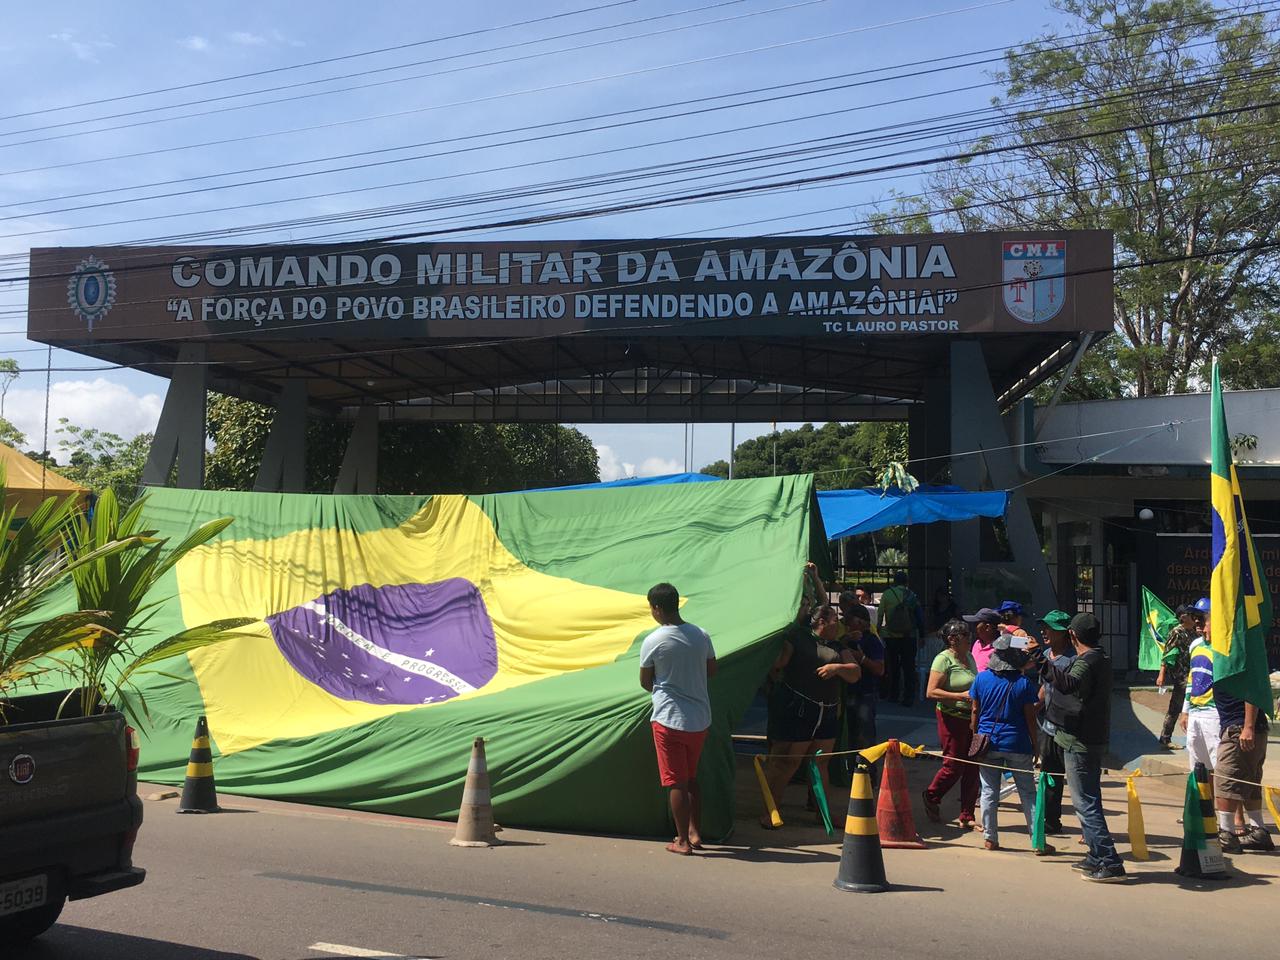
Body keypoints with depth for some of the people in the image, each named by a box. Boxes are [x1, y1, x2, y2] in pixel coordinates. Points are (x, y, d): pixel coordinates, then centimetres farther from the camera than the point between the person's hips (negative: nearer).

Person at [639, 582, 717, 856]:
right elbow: (711, 671, 12)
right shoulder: (701, 635, -1)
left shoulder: (653, 641, -14)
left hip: (669, 719, -5)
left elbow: (645, 682, -2)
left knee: (676, 782, 4)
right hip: (700, 718, 5)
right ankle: (695, 833, 23)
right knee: (692, 778, 19)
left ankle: (683, 841, 10)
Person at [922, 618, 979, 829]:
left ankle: (967, 816, 15)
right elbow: (931, 692, -19)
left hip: (971, 718, 7)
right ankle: (931, 797, 26)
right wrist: (961, 696, -23)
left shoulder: (969, 657, 11)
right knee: (954, 766, -2)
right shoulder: (943, 659, -12)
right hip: (952, 719, -7)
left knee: (972, 768, 6)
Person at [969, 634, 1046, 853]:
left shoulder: (982, 678, -2)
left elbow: (974, 711, 2)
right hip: (1017, 744, -2)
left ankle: (990, 838, 13)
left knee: (989, 792, 9)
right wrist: (1035, 746, 3)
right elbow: (1030, 718, -6)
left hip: (988, 741, 2)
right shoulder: (1024, 683, -8)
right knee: (1028, 793, 6)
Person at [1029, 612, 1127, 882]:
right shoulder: (1101, 658, 14)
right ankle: (1096, 857, 25)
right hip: (1094, 738, 10)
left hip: (1080, 742, -10)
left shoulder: (1087, 661, -17)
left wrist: (1040, 658, -42)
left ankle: (1110, 864, -9)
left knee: (1085, 802, -8)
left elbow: (1069, 684, -39)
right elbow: (1069, 682, 29)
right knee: (1088, 800, 18)